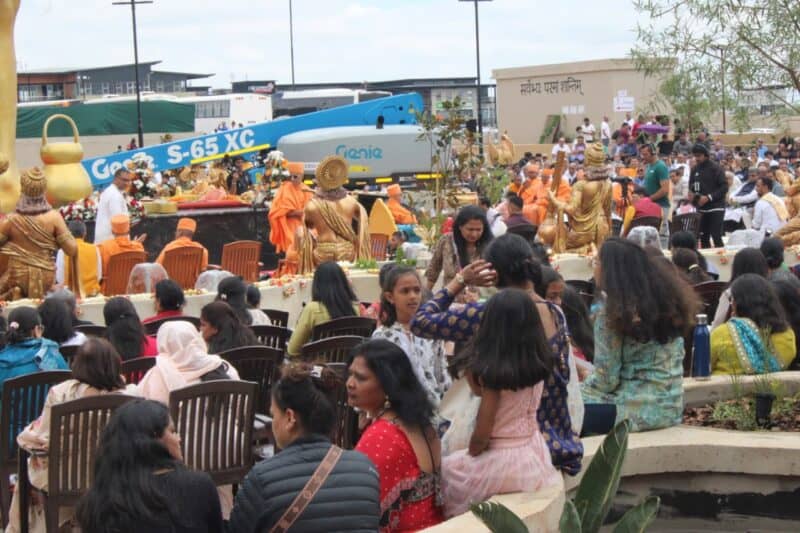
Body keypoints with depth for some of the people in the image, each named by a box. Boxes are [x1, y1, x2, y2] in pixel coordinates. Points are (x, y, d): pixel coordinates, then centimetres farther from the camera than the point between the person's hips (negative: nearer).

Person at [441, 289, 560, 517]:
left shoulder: (492, 371, -21)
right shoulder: (538, 364, -3)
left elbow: (481, 434, -17)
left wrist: (469, 456, 1)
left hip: (500, 462, -7)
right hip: (534, 457, 7)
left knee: (444, 470, 17)